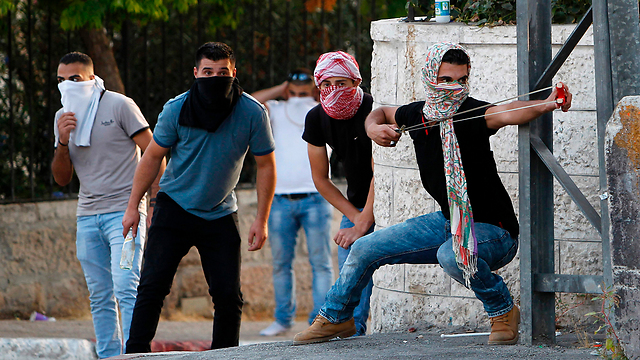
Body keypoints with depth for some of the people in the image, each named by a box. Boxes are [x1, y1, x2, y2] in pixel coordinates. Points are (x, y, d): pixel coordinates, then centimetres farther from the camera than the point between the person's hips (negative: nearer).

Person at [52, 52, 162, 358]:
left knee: (126, 288, -16)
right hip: (87, 217, 6)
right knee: (100, 296, 5)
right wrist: (62, 142, -5)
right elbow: (62, 178, 13)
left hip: (124, 211, -6)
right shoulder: (63, 117, 13)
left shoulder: (119, 106, -4)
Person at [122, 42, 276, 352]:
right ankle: (135, 354, -6)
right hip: (175, 207, -1)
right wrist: (132, 206, 1)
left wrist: (261, 220, -5)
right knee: (153, 285, -10)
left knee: (229, 295, -4)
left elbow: (265, 166, -2)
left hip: (220, 214, 1)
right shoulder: (177, 109, -13)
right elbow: (153, 156, 0)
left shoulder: (253, 113, -13)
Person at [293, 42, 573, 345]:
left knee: (451, 255, -39)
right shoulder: (416, 115, -1)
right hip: (448, 220, 7)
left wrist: (547, 105, -62)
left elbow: (506, 113, -43)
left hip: (493, 230, -7)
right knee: (366, 249, 11)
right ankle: (335, 319, 38)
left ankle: (502, 311, -13)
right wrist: (374, 128, -2)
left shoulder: (470, 112, -21)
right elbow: (382, 112, 21)